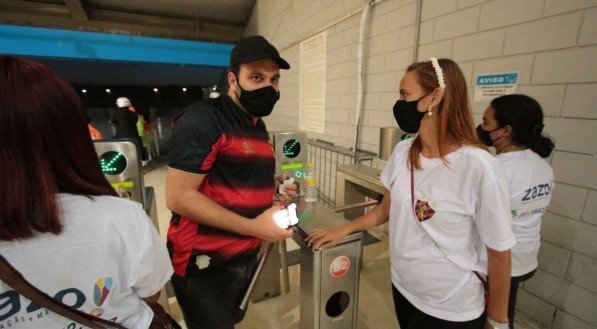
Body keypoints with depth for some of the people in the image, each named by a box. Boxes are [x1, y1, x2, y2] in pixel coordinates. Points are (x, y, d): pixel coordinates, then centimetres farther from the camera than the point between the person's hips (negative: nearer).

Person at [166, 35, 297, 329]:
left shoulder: (258, 125, 8)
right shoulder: (201, 120, -19)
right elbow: (179, 197, -22)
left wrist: (274, 189, -1)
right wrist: (253, 226, -23)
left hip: (245, 259, 8)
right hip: (204, 266, -8)